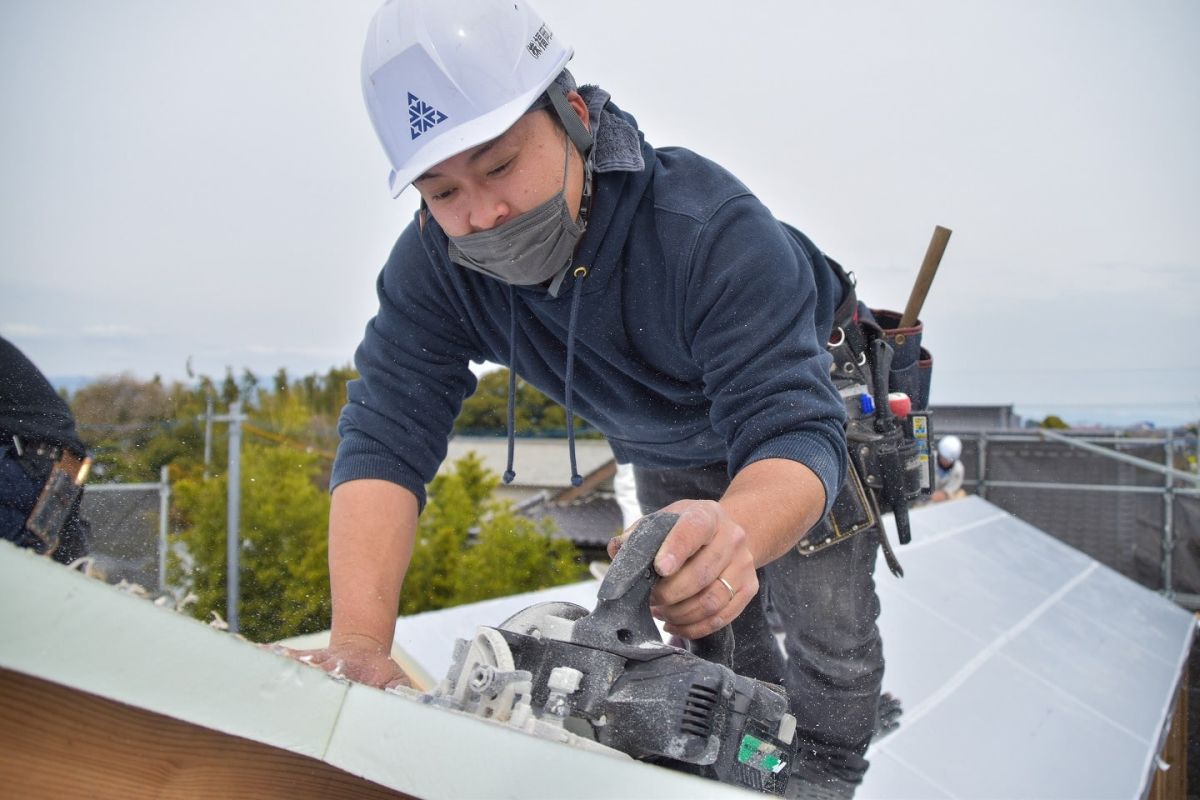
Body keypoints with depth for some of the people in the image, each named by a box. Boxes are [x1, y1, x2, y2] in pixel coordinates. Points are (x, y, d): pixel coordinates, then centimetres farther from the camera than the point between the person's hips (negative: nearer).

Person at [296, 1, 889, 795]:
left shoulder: (714, 231, -43)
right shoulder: (435, 266, -29)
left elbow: (796, 436, -49)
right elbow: (386, 440, -34)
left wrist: (733, 532, -74)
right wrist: (360, 641, -49)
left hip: (799, 406, -3)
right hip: (663, 453, 4)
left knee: (831, 637, 1)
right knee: (716, 630, 14)